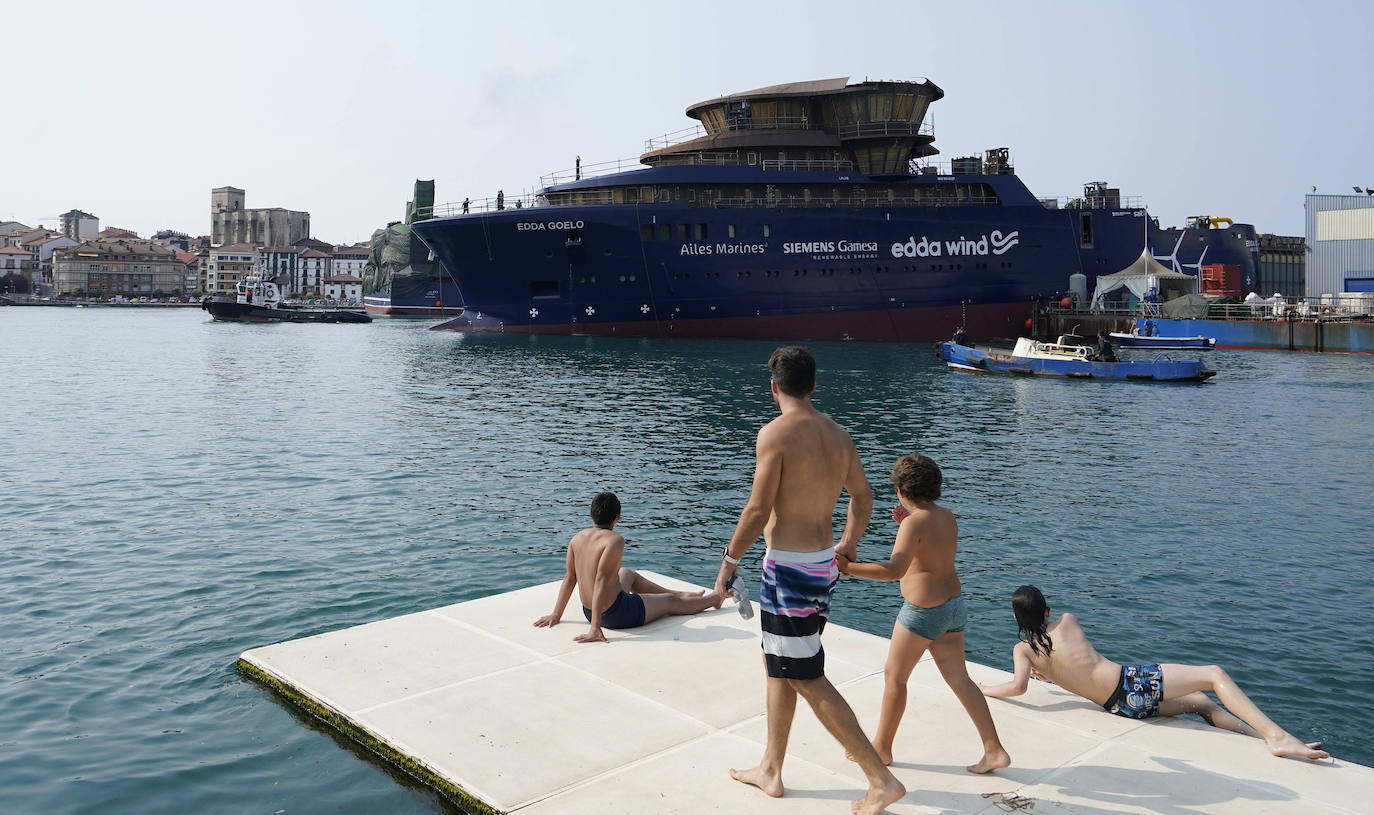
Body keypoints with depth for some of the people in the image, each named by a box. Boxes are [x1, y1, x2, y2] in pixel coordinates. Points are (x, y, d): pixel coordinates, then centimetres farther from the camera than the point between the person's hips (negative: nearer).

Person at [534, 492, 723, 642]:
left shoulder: (577, 538, -2)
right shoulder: (615, 540, -23)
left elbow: (569, 578, 2)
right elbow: (601, 581, -28)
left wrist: (556, 615, 10)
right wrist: (595, 628, -28)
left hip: (588, 610, 8)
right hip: (617, 614, -8)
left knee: (628, 573, 34)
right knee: (671, 602, 16)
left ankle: (681, 594, 51)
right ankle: (715, 598, 42)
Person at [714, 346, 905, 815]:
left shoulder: (776, 433, -15)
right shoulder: (838, 435, 8)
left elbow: (758, 510, -18)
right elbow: (863, 495, 20)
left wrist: (730, 560, -5)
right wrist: (848, 544, 36)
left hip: (788, 567, -8)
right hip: (823, 563, 9)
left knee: (807, 679, 0)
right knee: (778, 665, 20)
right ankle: (770, 771, 32)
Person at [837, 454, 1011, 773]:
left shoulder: (914, 522, -19)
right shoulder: (947, 516, 6)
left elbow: (895, 569, -32)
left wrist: (848, 567, -33)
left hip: (924, 610, -8)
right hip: (954, 604, 8)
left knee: (894, 676, 8)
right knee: (959, 678, 14)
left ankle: (881, 747, 21)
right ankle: (994, 750, 13)